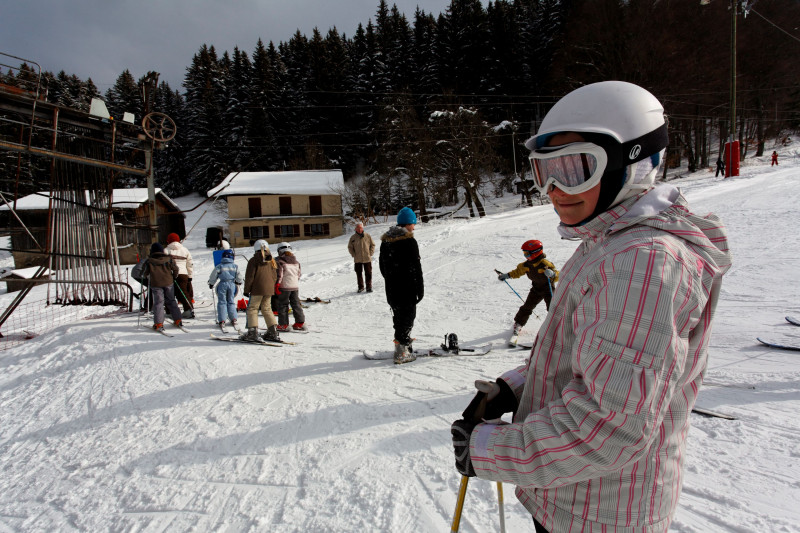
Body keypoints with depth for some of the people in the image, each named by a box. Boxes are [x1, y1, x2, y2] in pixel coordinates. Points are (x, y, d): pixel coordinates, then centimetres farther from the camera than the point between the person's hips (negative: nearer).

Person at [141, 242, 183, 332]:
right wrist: (174, 277, 17)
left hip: (155, 284, -2)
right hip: (169, 283, 2)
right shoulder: (168, 259, 1)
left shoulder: (149, 261, -3)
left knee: (158, 303, 1)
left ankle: (158, 324, -6)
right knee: (171, 301, 14)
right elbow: (175, 269, 1)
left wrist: (147, 277, 24)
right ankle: (178, 320, 14)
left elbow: (145, 274, 2)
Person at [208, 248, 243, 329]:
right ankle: (233, 319, 6)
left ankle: (221, 321, -2)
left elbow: (213, 276, 3)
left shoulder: (219, 266, -1)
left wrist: (211, 284, 18)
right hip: (232, 284, 2)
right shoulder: (235, 266, 3)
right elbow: (239, 276, 8)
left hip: (222, 284, -2)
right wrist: (239, 282, 28)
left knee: (222, 302, 2)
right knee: (231, 302, 11)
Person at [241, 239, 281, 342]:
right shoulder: (271, 261, 11)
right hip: (269, 289, 6)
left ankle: (253, 331, -6)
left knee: (252, 309, 2)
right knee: (267, 309, 14)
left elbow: (249, 276, -7)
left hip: (257, 289, -6)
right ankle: (273, 332, 10)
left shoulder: (254, 260, -6)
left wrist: (246, 290, -1)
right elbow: (275, 276, 14)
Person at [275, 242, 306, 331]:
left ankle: (283, 325, 4)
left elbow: (279, 274, -13)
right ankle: (300, 323, 12)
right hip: (295, 286, 5)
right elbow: (299, 273, 16)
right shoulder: (296, 261, 10)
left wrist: (276, 285, -9)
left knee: (283, 305, 3)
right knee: (296, 304, 12)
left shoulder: (280, 261, -8)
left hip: (284, 287, -5)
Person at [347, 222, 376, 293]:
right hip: (357, 260, 1)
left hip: (367, 259, 0)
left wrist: (370, 253, -2)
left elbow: (373, 245, 7)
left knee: (368, 273, 2)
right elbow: (350, 247, 8)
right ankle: (360, 287, 17)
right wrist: (354, 255, -1)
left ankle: (369, 287, 10)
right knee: (359, 274, 6)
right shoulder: (353, 237, 0)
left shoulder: (367, 236, 0)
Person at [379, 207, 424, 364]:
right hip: (407, 289, -7)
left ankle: (402, 344, 27)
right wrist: (420, 288, -7)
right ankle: (402, 353, 1)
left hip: (391, 289, 7)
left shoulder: (385, 241, 8)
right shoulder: (409, 242, -14)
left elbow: (382, 264, 15)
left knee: (398, 316, 18)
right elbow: (416, 267, -14)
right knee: (407, 316, 0)